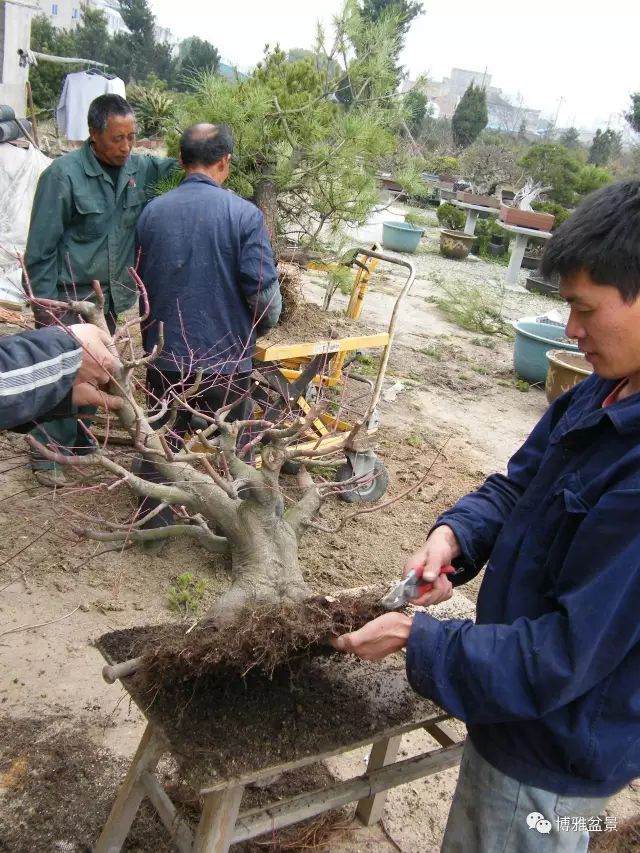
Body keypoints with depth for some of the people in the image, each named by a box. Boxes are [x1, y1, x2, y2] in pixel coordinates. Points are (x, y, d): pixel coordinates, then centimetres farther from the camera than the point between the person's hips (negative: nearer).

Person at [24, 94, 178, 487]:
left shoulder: (138, 168, -1)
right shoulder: (64, 173, -16)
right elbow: (41, 247, -13)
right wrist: (44, 305, -13)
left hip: (113, 293, 6)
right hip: (70, 296, -6)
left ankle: (82, 439, 34)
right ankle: (47, 455, 14)